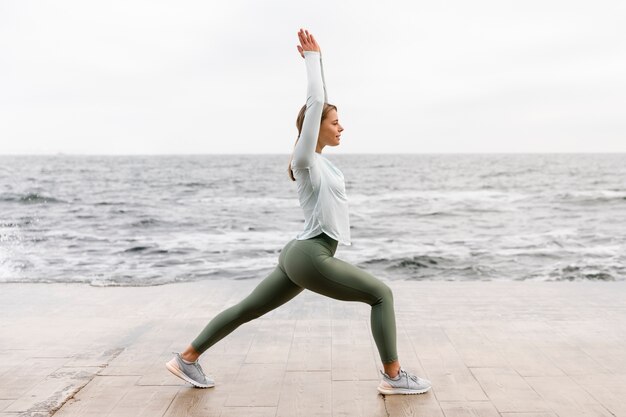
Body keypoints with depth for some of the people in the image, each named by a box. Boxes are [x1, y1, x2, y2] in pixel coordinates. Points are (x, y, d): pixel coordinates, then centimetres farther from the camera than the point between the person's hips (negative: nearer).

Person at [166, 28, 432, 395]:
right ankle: (394, 377, 7)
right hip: (311, 258, -10)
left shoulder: (318, 158, 11)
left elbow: (320, 101, 16)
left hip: (300, 256, 10)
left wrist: (317, 57, 16)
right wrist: (312, 57, -7)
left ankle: (187, 358, 24)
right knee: (382, 294, 0)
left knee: (248, 310, 14)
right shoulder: (306, 160, -13)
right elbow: (314, 102, -16)